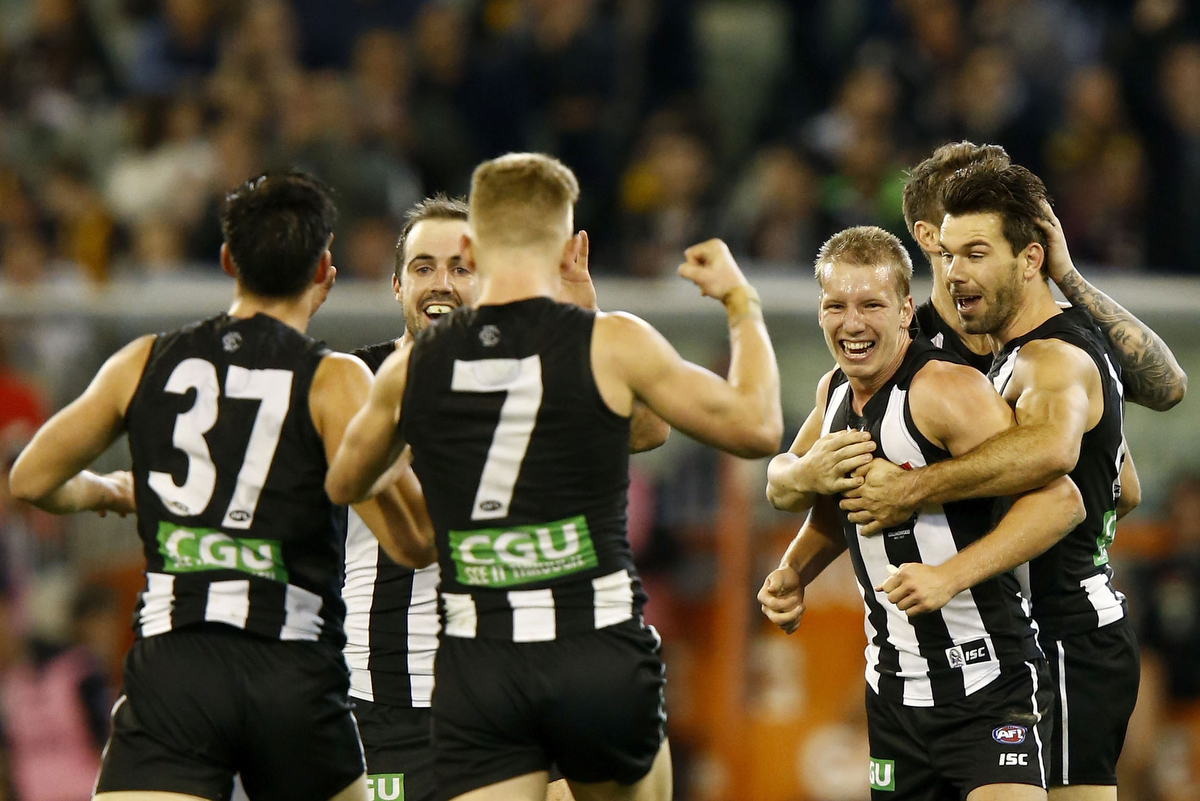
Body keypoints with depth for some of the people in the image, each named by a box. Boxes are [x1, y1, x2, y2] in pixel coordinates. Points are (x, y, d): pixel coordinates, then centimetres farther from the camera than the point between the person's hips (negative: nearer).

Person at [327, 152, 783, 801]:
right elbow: (756, 425, 2)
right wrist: (740, 302, 17)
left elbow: (342, 486, 23)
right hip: (600, 652, -2)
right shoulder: (612, 346, -6)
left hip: (476, 667, 2)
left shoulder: (412, 366, 4)